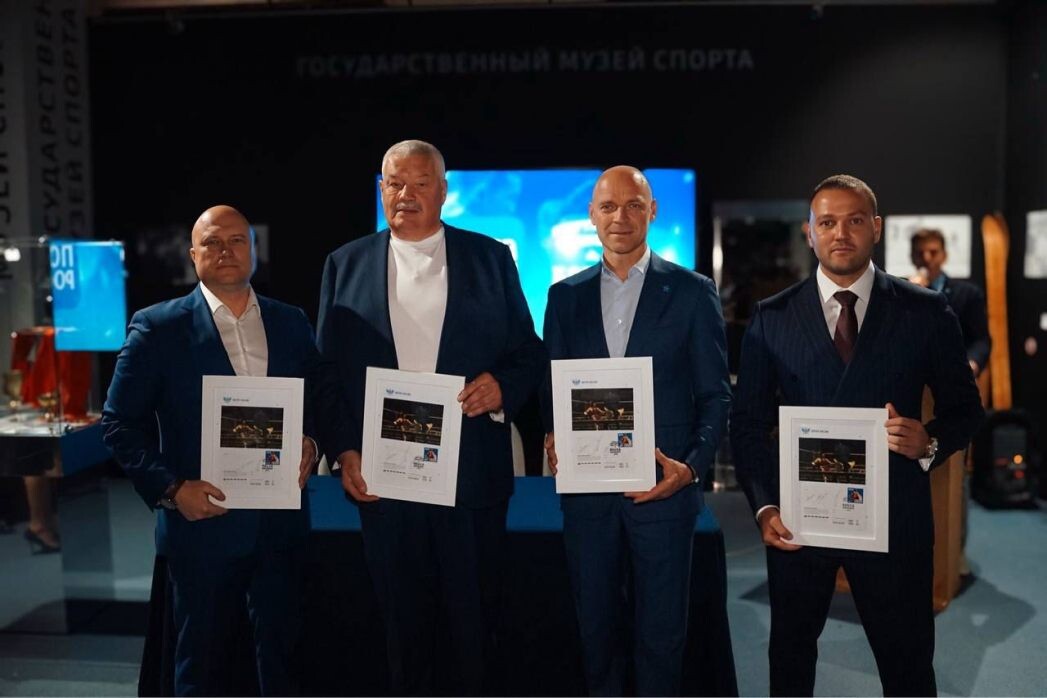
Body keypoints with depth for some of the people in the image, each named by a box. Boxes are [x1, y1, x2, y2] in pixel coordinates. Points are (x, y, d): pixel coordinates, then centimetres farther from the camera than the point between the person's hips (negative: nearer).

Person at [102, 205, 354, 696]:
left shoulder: (291, 323, 5)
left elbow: (325, 400, 13)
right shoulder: (157, 327, -5)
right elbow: (119, 424, -4)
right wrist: (171, 487, -15)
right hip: (202, 522, -2)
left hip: (281, 522, 3)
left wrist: (312, 445, -7)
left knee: (280, 653, 15)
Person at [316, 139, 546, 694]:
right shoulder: (346, 265, 7)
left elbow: (529, 352, 5)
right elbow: (327, 370, 6)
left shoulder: (490, 258, 5)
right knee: (402, 621, 14)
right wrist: (344, 453, -3)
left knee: (473, 617, 10)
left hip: (472, 475, -1)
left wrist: (501, 387, -16)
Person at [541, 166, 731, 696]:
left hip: (663, 486, -2)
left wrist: (693, 466, -12)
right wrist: (552, 441, -8)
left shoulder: (692, 292, 1)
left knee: (662, 632, 8)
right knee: (596, 627, 14)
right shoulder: (565, 295, 8)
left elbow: (715, 394, 0)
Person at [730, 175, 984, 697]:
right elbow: (748, 422, 2)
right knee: (790, 655, 17)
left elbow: (964, 405, 8)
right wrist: (764, 506, -8)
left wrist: (930, 442, -14)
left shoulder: (926, 312, 0)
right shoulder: (772, 318, 1)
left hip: (895, 517, 0)